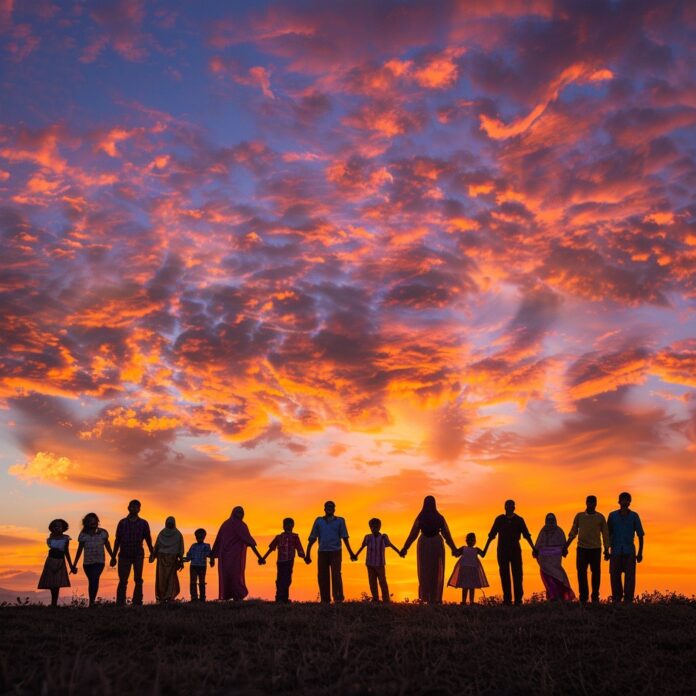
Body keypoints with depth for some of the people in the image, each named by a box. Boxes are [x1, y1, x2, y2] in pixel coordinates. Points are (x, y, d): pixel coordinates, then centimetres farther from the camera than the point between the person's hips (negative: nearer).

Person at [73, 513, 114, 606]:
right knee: (91, 581, 8)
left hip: (99, 562, -2)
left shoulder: (102, 533, -1)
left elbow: (107, 546, 11)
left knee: (95, 579, -21)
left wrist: (113, 558, 12)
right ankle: (92, 601, 22)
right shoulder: (83, 534, 0)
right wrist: (74, 565, 7)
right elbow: (79, 550, 6)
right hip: (87, 562, 2)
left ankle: (92, 601, -20)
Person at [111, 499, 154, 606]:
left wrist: (151, 553, 4)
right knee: (123, 581, -2)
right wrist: (113, 557, 9)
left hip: (138, 555, 0)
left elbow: (148, 539, 11)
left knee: (138, 580, -2)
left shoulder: (143, 523, 8)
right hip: (124, 555, 0)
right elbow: (117, 540, 10)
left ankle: (137, 603, 1)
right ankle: (120, 603, 2)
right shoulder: (122, 523, 8)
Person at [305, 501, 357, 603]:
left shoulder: (340, 521, 8)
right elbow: (312, 538, 10)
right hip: (322, 552, 2)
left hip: (335, 552, -2)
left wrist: (351, 553, 0)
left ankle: (338, 598, -14)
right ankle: (325, 600, 10)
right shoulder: (319, 521, 11)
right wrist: (308, 554, 7)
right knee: (322, 576, 2)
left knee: (336, 574, -14)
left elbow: (344, 537, 6)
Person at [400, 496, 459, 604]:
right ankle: (435, 598, 3)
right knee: (436, 572, 8)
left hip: (423, 545, 0)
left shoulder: (420, 518, -5)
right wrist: (454, 549, 6)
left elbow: (413, 534, -7)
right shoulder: (440, 518, -3)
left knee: (424, 571, 12)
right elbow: (447, 535, -1)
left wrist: (405, 548, -1)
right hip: (437, 545, 0)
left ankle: (425, 596, 3)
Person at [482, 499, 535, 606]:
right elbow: (491, 535, 6)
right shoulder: (499, 519, 2)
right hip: (502, 551, 0)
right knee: (504, 576, 0)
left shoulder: (519, 520, 2)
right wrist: (485, 549, 5)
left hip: (515, 550, 0)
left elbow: (527, 535, 4)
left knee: (517, 574, -6)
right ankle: (507, 600, 3)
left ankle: (518, 599, -3)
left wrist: (533, 548, -5)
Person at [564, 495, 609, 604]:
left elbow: (605, 533, 7)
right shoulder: (579, 516, 7)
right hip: (582, 548, 1)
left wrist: (606, 549, 0)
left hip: (596, 549, 0)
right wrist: (566, 546, 5)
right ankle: (583, 597, 5)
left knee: (596, 573, 1)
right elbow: (573, 532, 10)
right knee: (581, 573, -1)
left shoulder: (600, 517, 5)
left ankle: (595, 596, 11)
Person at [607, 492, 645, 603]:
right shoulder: (612, 515, 6)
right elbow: (608, 534, 9)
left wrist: (640, 553, 3)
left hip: (629, 551, -1)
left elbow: (640, 535, 7)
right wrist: (607, 550, 6)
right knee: (615, 576, 1)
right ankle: (616, 598, 13)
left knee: (629, 576, -6)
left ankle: (628, 600, -2)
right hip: (615, 551, 1)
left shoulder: (634, 516, 4)